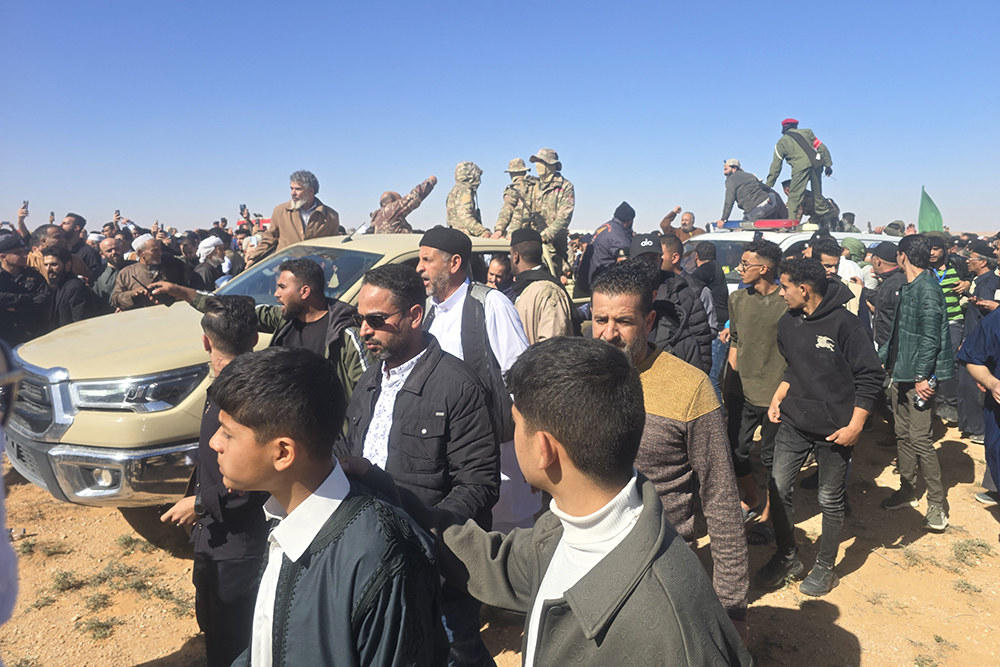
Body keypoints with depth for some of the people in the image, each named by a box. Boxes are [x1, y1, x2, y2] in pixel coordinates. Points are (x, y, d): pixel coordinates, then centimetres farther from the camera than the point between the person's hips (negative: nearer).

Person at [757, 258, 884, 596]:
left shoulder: (844, 323, -15)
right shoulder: (787, 323, 4)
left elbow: (871, 376, -12)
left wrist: (855, 426, -14)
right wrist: (778, 398, 7)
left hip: (835, 429, -5)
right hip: (793, 422, 5)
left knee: (831, 501, 8)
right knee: (779, 489, 4)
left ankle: (825, 567, 28)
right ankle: (787, 557, 24)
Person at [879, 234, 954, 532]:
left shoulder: (927, 290, -17)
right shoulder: (907, 288, 12)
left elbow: (930, 338, -21)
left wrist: (922, 376, -21)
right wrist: (883, 358, 18)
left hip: (918, 376, -9)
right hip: (901, 374, 10)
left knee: (919, 438, -7)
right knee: (903, 434, 15)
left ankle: (937, 503, 5)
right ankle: (907, 490, 27)